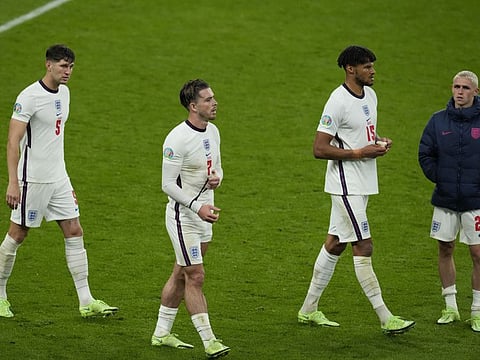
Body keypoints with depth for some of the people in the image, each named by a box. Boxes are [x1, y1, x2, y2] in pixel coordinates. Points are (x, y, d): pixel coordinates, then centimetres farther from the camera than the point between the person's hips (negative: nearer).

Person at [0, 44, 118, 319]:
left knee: (75, 232, 3)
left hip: (58, 178, 8)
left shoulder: (63, 92, 9)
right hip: (33, 180, -8)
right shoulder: (30, 96, -16)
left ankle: (86, 302, 4)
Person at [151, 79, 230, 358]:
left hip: (205, 213, 8)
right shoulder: (178, 139, -19)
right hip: (183, 215, -8)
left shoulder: (213, 131, 6)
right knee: (196, 277, -7)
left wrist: (217, 179, -5)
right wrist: (197, 206, -27)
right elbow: (168, 184, -19)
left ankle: (162, 333, 26)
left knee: (181, 275, 15)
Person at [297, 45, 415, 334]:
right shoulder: (338, 101, -17)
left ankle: (309, 309, 23)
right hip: (346, 183, -9)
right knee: (364, 249, -8)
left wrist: (379, 144, 4)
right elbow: (319, 149, -18)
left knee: (335, 244, 14)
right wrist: (359, 153, -20)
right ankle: (385, 318, -7)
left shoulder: (370, 95, 11)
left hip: (363, 183, 9)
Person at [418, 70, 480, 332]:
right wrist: (439, 178, 1)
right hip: (445, 200, 3)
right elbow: (425, 154, 11)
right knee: (445, 249, 8)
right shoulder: (438, 121, 3)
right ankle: (450, 308, 20)